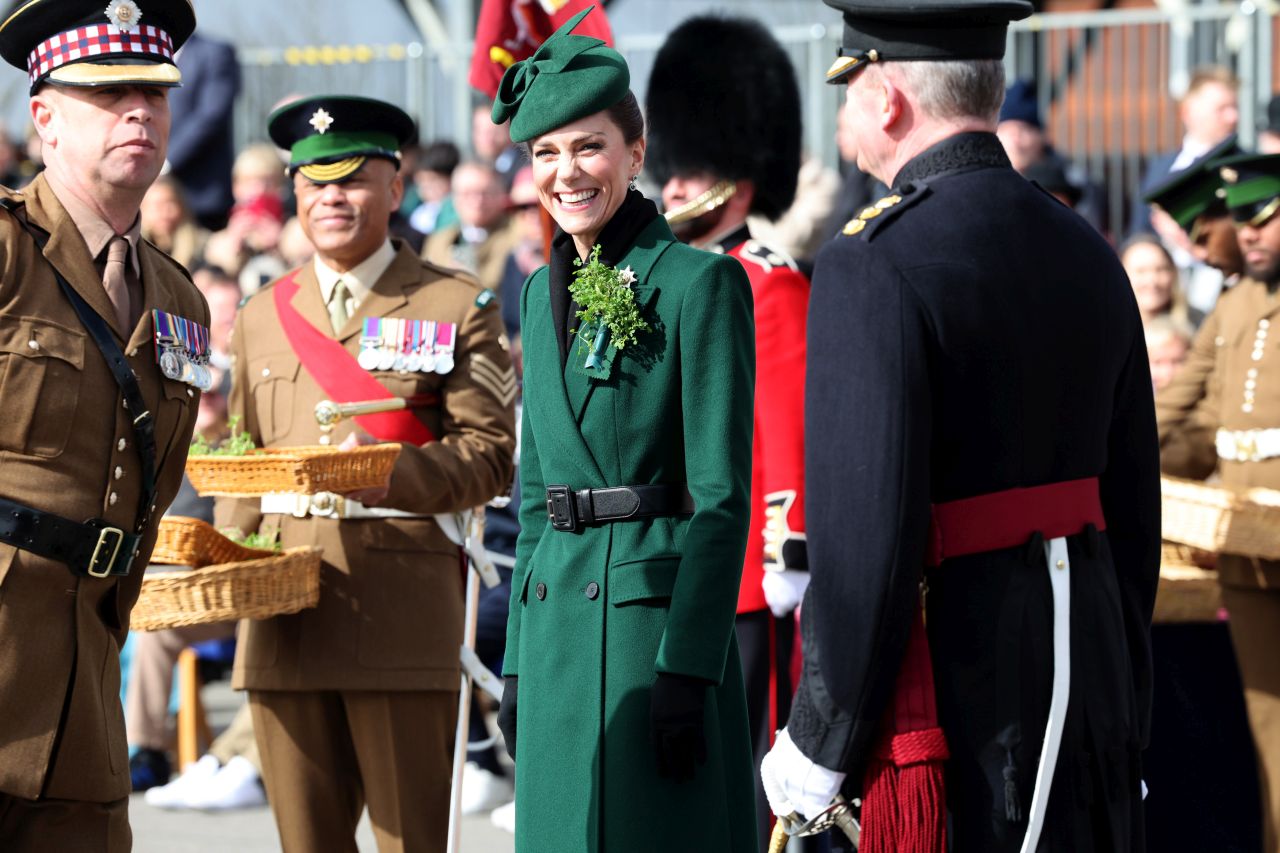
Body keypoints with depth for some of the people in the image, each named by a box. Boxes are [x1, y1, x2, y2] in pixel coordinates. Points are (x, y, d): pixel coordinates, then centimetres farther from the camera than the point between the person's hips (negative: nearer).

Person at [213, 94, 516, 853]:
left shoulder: (459, 309, 4)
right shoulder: (262, 317, 17)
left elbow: (490, 454, -2)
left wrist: (393, 472, -19)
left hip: (403, 598, -4)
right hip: (285, 608, 4)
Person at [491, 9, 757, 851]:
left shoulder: (699, 283, -7)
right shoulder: (544, 291, 14)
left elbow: (722, 498, -11)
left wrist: (689, 669, -17)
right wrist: (519, 660, 15)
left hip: (656, 614, -7)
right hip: (558, 618, 7)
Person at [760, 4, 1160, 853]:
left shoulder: (873, 269, -15)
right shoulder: (1084, 252, 9)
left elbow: (865, 534, -19)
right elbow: (1134, 505, 14)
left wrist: (820, 746, -11)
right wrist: (1123, 713, 21)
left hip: (959, 686, -7)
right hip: (1086, 670, 7)